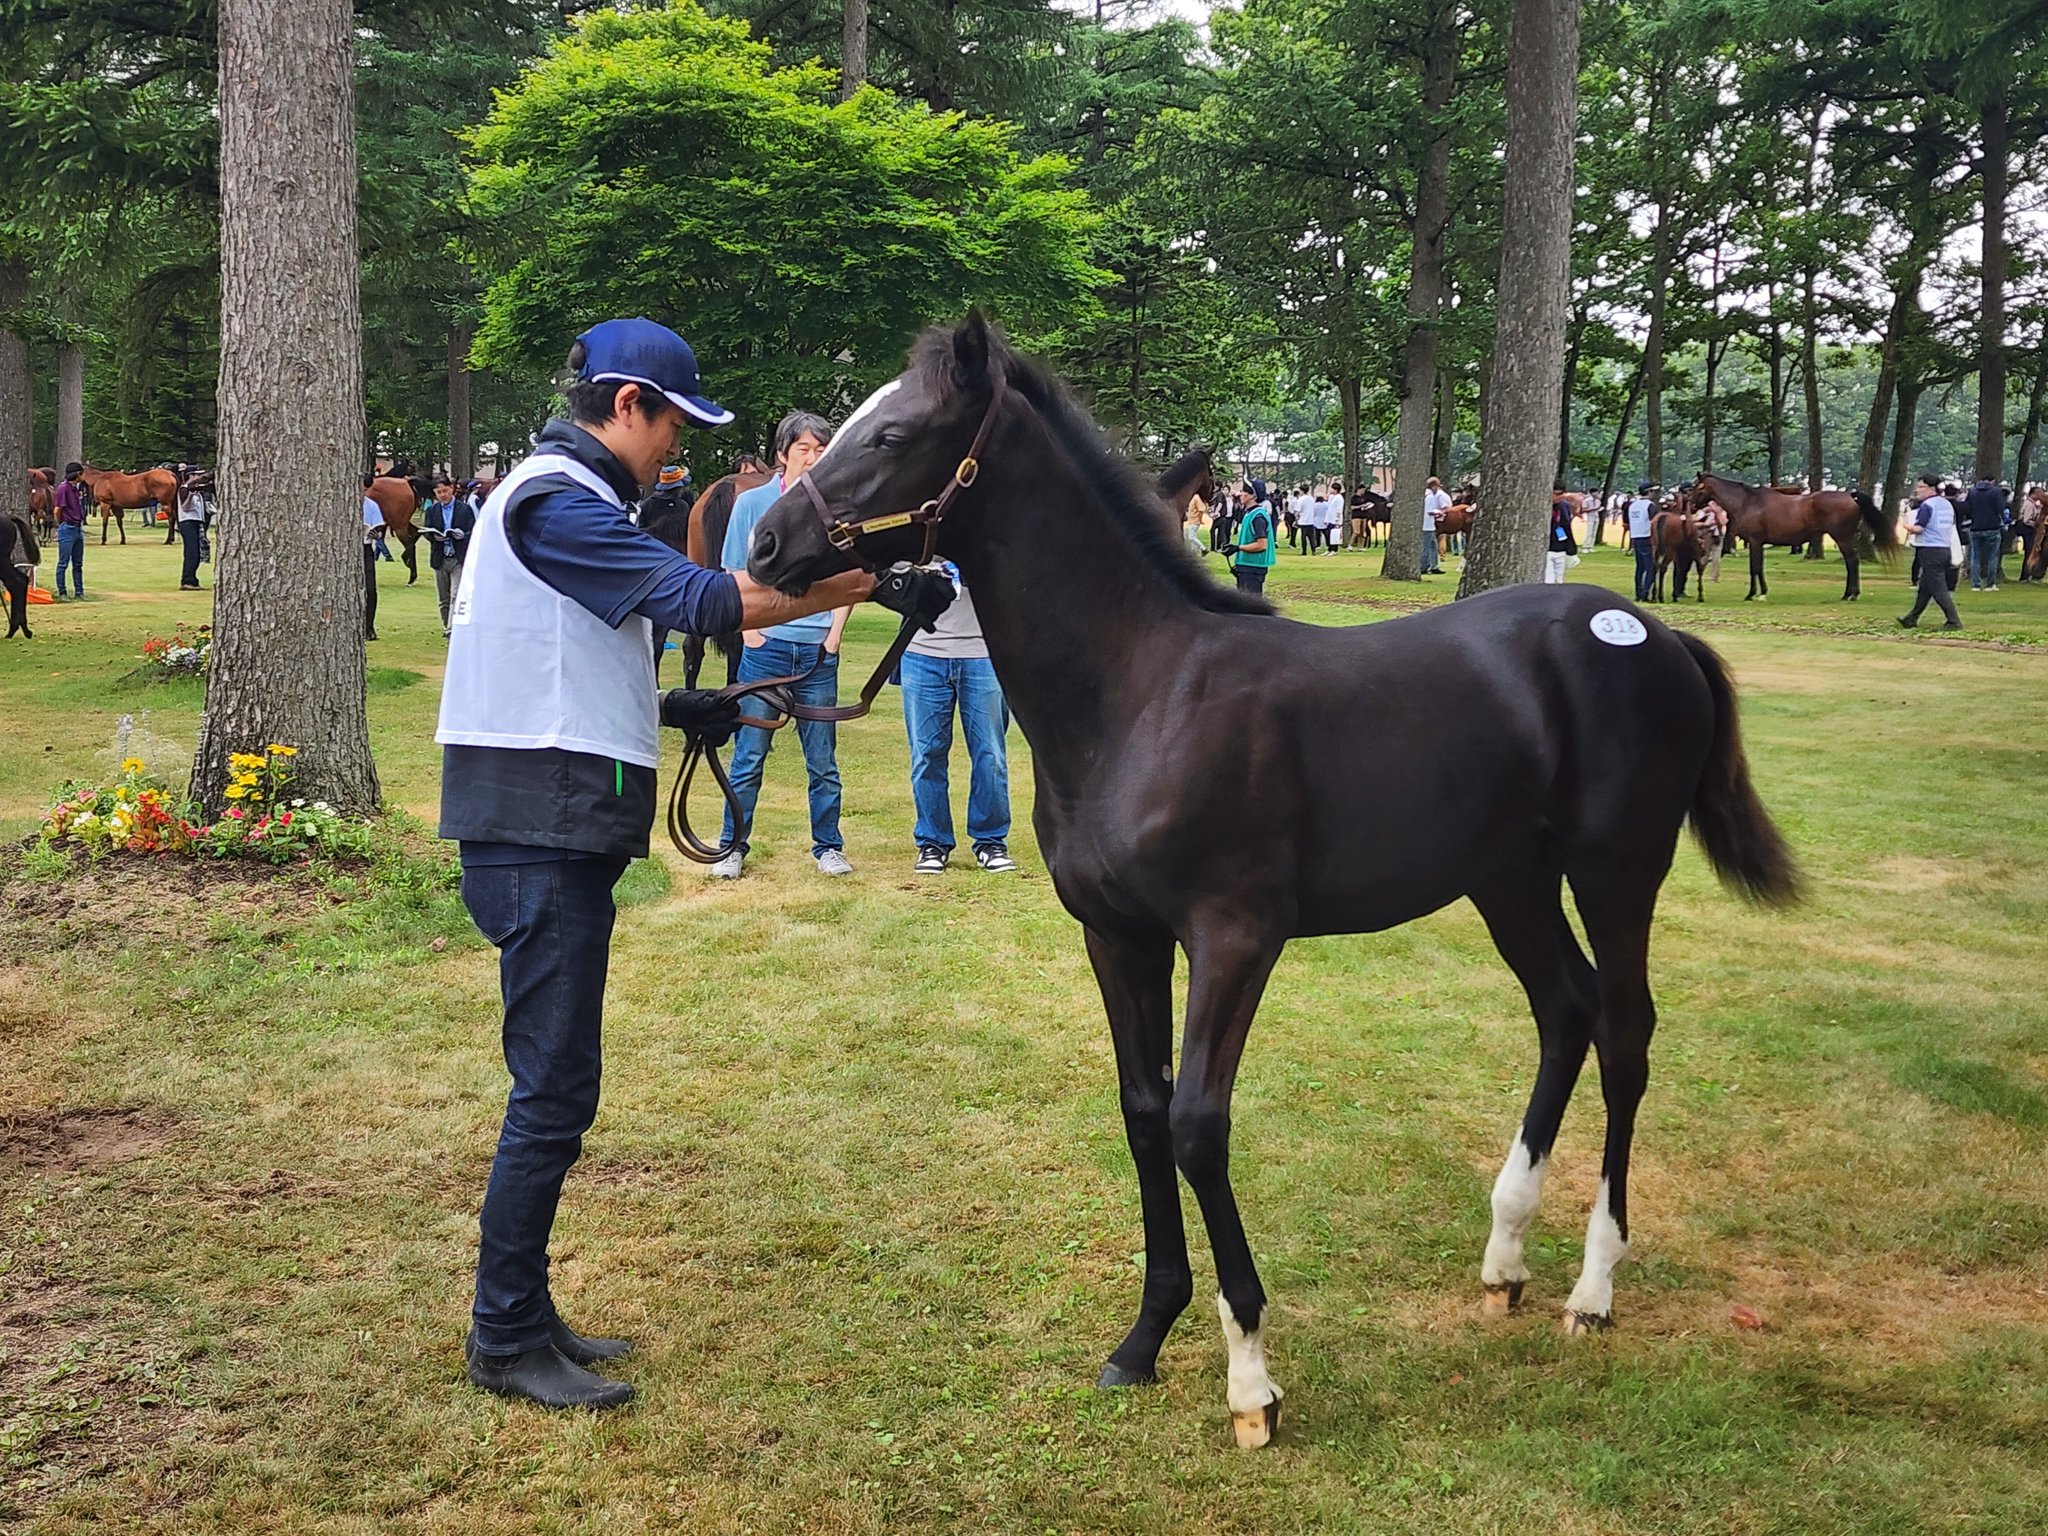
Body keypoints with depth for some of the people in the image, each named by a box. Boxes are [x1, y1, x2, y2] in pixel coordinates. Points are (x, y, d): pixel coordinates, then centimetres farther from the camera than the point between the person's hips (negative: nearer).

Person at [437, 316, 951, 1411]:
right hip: (542, 836, -11)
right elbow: (703, 599, -22)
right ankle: (504, 1342, 6)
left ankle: (523, 1316, 24)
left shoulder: (562, 498, 20)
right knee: (554, 1091, -5)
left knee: (557, 1087, 15)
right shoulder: (557, 501, -14)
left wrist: (665, 707, 16)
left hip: (556, 834, 11)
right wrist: (871, 584, -20)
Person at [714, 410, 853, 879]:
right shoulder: (752, 503, 2)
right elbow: (734, 579, 4)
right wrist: (752, 633, -5)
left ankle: (828, 846, 19)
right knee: (749, 756, 3)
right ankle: (733, 848, 13)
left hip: (819, 653, 1)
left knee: (823, 761, 8)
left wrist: (834, 634, 1)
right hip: (766, 649, -1)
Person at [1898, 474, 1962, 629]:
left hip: (1930, 551, -9)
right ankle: (1912, 619, 25)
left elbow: (1918, 528, -18)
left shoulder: (1927, 505, -13)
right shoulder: (1947, 504, 14)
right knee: (1924, 588, 17)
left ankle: (1954, 621, -11)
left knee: (1938, 589, -7)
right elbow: (1952, 528, 19)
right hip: (1944, 548, 9)